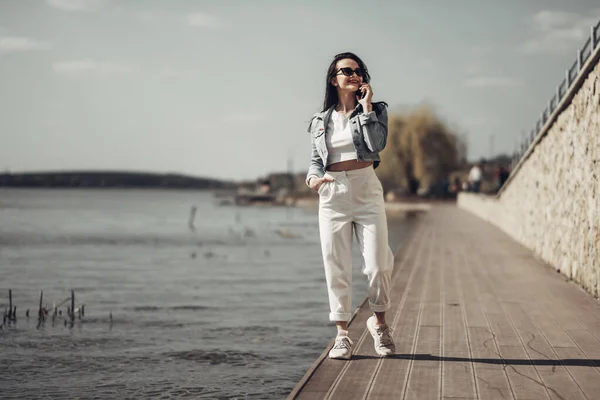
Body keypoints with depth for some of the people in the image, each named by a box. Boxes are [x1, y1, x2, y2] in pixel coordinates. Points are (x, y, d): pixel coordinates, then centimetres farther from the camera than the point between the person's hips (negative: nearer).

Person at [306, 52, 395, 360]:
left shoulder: (374, 111, 6)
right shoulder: (320, 121, 12)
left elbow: (377, 144, -12)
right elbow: (316, 159, 15)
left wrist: (366, 106, -9)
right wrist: (313, 177, -6)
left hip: (366, 192, -1)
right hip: (332, 195, 2)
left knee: (378, 263, -7)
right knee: (336, 267, 1)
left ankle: (379, 322, 16)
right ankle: (342, 335, 8)